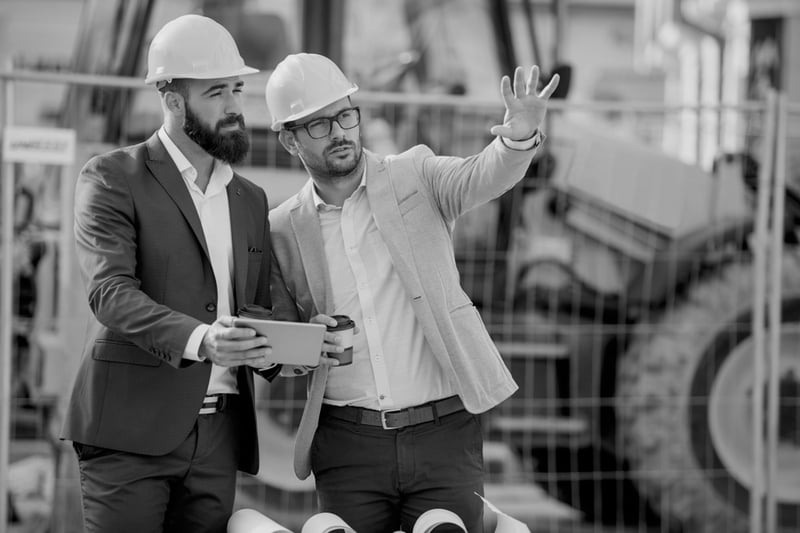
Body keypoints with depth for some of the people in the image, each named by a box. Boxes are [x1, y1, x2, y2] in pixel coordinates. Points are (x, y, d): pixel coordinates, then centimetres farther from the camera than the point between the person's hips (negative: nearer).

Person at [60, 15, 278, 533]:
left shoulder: (250, 199, 20)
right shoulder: (113, 178, 0)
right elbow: (110, 291, -13)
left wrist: (278, 348, -4)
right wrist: (198, 339, -30)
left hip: (219, 433, 5)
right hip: (132, 430, -5)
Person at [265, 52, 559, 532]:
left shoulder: (417, 177, 4)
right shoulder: (283, 231, 7)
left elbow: (484, 176, -16)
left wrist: (521, 132, -37)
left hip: (443, 435, -1)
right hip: (347, 442, 2)